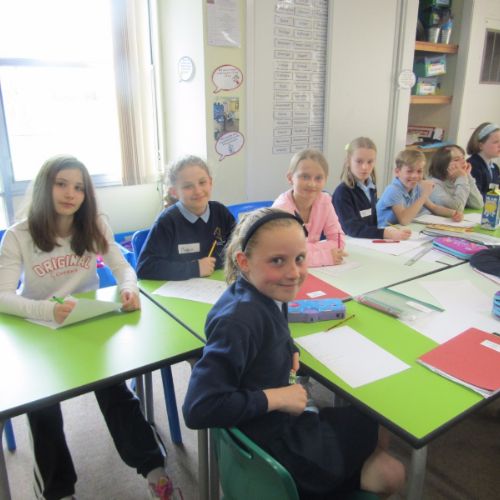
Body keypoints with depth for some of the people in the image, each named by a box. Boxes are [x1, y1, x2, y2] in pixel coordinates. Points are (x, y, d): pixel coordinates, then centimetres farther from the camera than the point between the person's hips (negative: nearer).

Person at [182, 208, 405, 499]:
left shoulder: (268, 293, -6)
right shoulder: (240, 319, -31)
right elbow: (199, 409, -33)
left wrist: (289, 350, -3)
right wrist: (275, 397, -26)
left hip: (282, 421, 8)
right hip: (272, 445, -8)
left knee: (391, 474, 15)